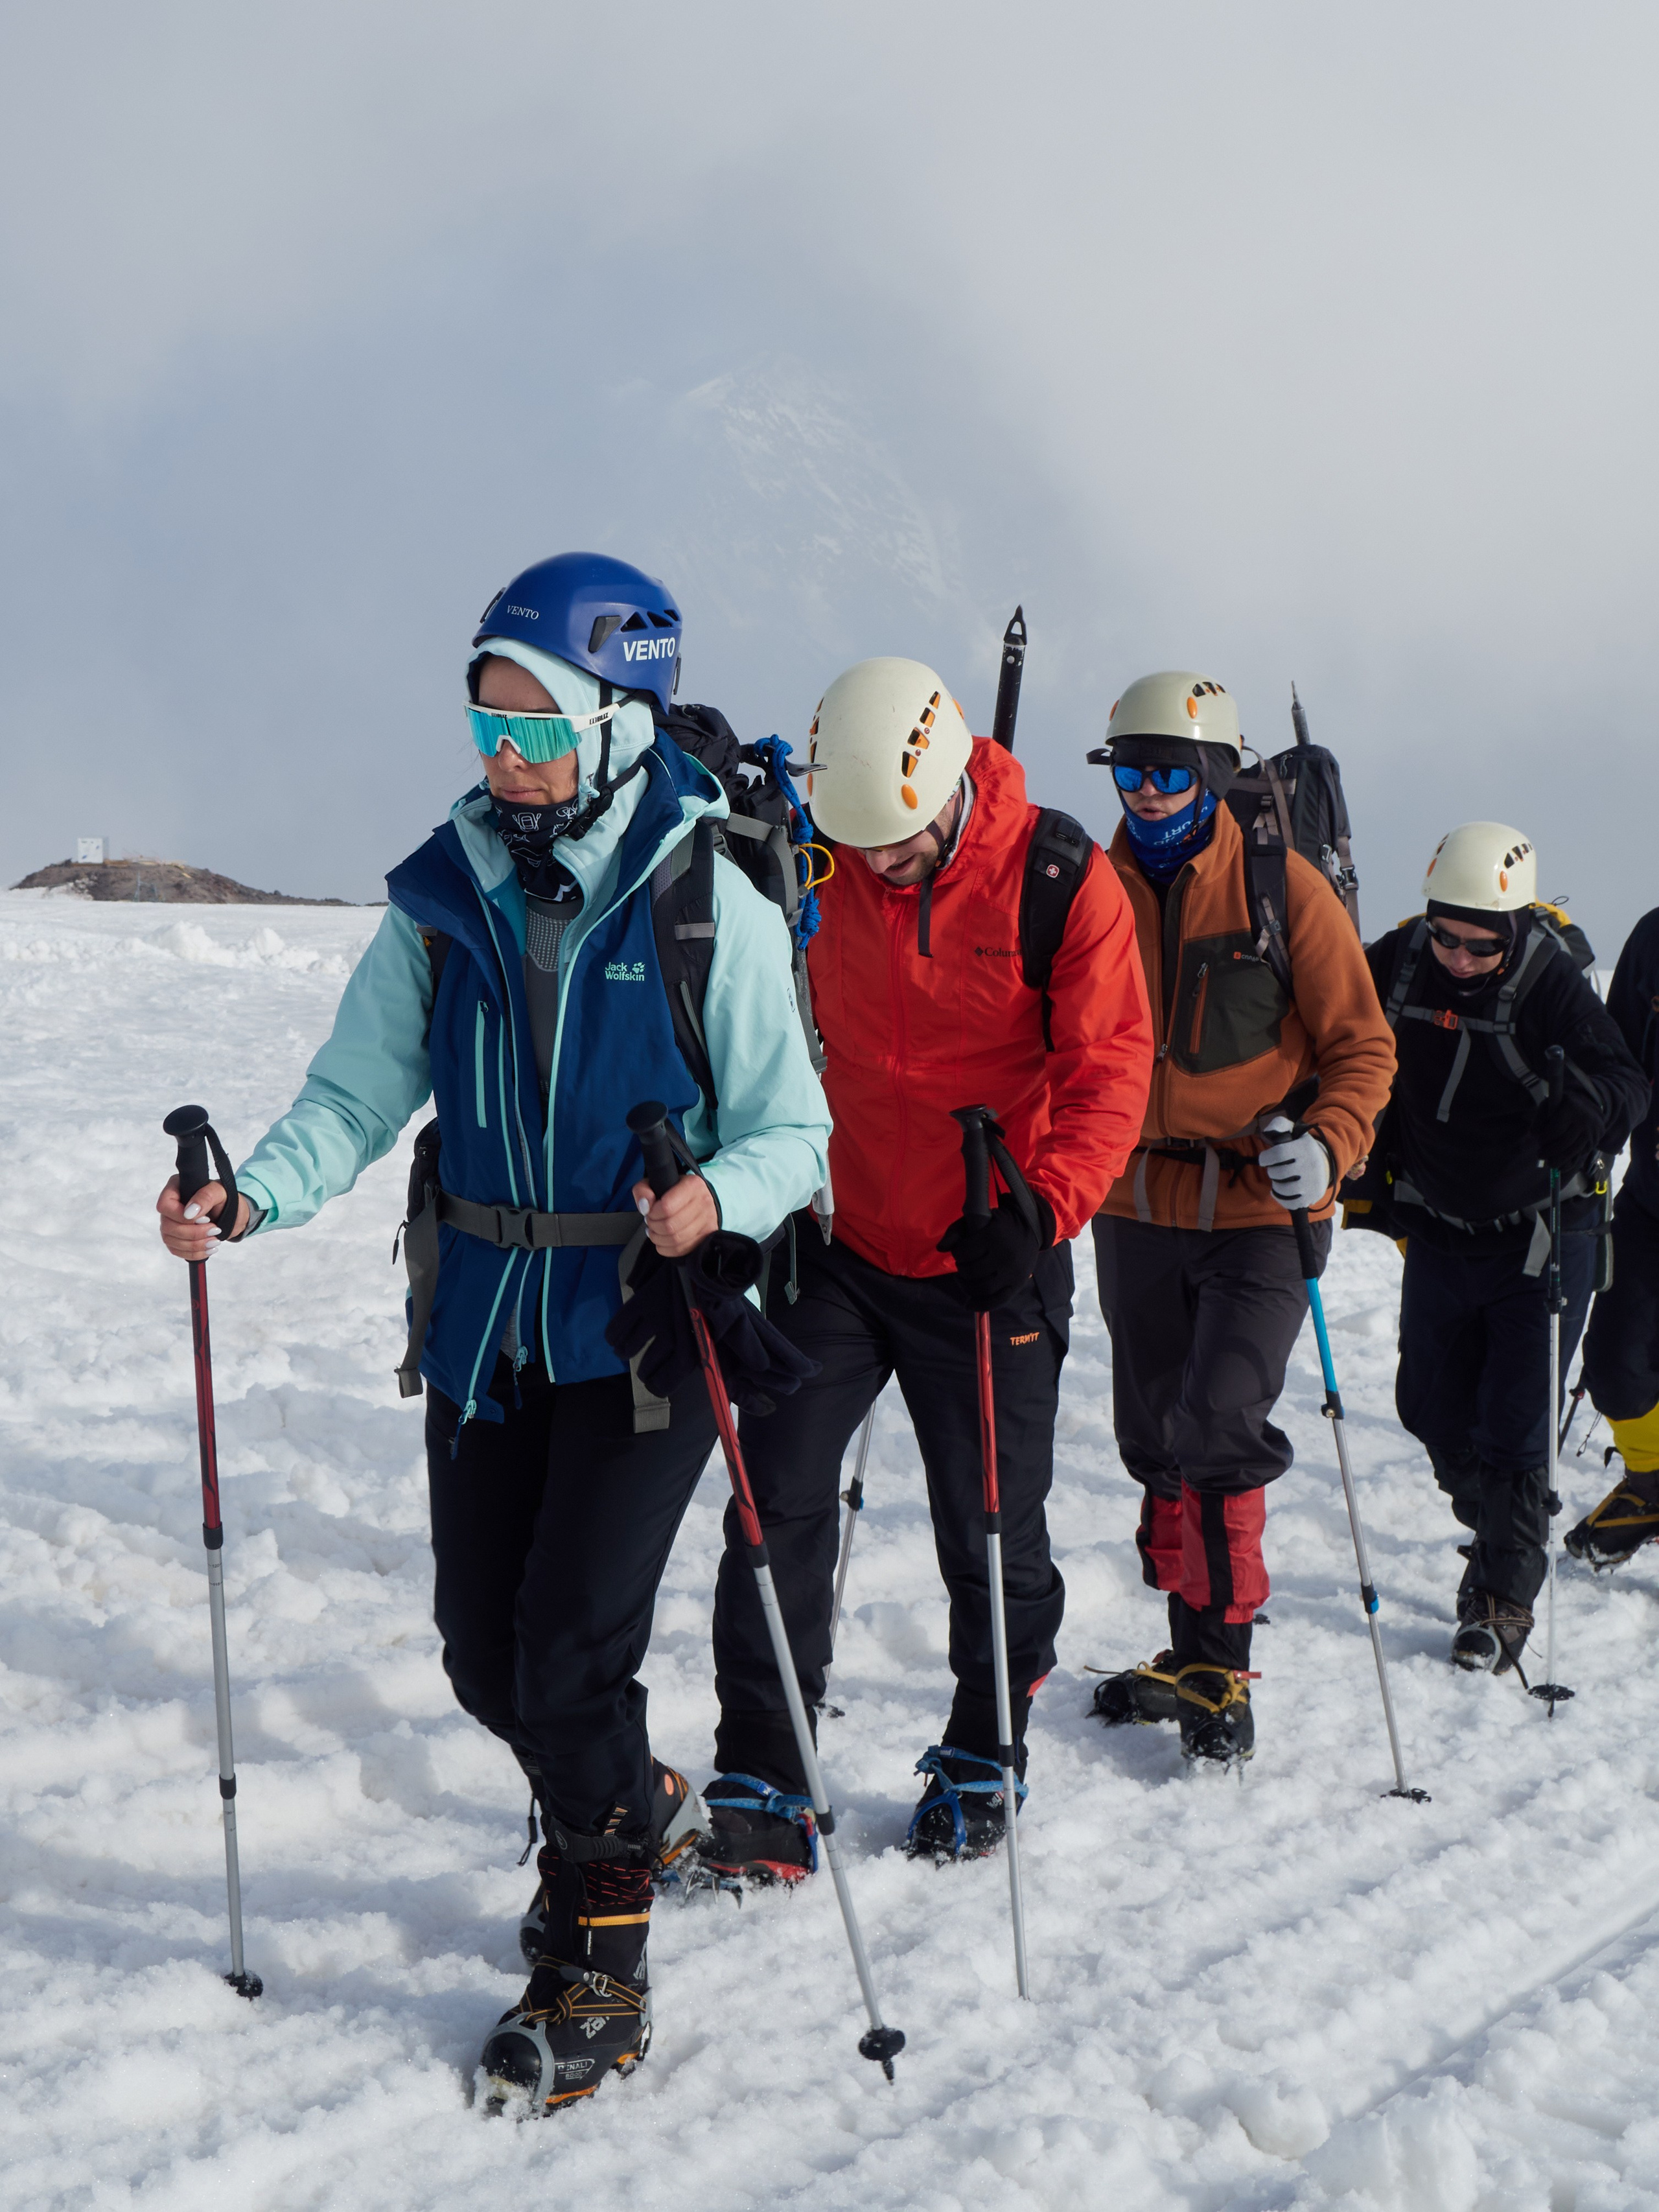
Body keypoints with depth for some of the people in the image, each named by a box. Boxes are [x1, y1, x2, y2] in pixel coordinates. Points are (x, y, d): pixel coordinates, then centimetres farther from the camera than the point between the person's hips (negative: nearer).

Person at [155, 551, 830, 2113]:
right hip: (483, 1320, 5)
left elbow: (792, 1131, -7)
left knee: (569, 1652, -7)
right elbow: (358, 1096, 1)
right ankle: (621, 1803, 44)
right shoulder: (443, 899, 0)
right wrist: (252, 1196, -17)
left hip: (642, 1324, -4)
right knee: (483, 1650, 12)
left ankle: (597, 1969, 16)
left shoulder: (709, 904, -11)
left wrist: (716, 1201, -28)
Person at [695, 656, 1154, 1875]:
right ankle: (762, 1782, 5)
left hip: (989, 1266, -1)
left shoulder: (1060, 879, -12)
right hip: (839, 1240, 2)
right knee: (777, 1500, -6)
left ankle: (983, 1756, 31)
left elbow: (1111, 1067, -12)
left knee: (993, 1532, 8)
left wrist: (1043, 1205, -26)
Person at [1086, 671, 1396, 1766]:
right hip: (1136, 1209, 4)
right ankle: (1192, 1656, 27)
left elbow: (1362, 1044, -1)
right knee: (1158, 1442, 12)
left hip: (1258, 1211, -4)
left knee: (1220, 1431, -14)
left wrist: (1327, 1145, -18)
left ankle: (1224, 1669, 1)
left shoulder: (1285, 892, -5)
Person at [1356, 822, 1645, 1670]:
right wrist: (1372, 1171, 2)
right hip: (1437, 1233, 4)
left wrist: (1585, 1106, -53)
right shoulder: (1398, 963, -9)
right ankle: (1497, 1535, 41)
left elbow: (1620, 1075, -31)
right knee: (1433, 1410, 14)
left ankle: (1504, 1598, 13)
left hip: (1538, 1236, -4)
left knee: (1514, 1426, -3)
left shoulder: (1552, 981, -20)